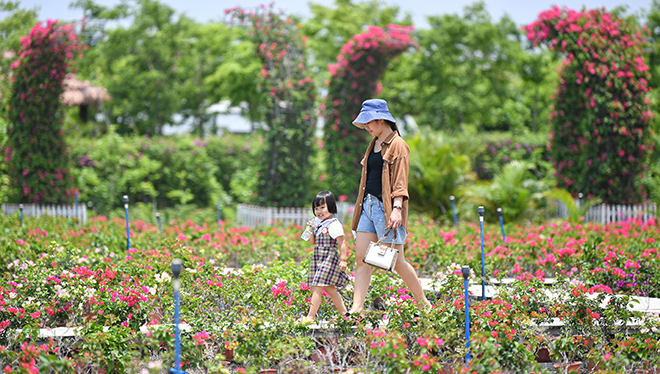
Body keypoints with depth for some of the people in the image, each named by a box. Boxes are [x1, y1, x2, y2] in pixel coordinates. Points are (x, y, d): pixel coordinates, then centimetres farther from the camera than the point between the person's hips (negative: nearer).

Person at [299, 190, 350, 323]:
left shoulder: (334, 224, -12)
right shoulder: (319, 224, 14)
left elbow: (342, 242, -14)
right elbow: (312, 242, 18)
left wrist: (343, 259, -19)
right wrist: (311, 230, 2)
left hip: (329, 260, -9)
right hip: (319, 260, 9)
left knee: (317, 287, -13)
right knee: (329, 288, 14)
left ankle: (311, 317, -13)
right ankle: (343, 312, 22)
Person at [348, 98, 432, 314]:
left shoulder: (397, 145, -7)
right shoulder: (374, 144, 17)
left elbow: (400, 181, -13)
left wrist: (397, 209, -23)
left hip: (386, 208, -8)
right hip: (368, 207, 8)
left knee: (396, 262, -3)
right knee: (361, 259, 0)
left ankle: (424, 303, 12)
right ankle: (357, 308, -2)